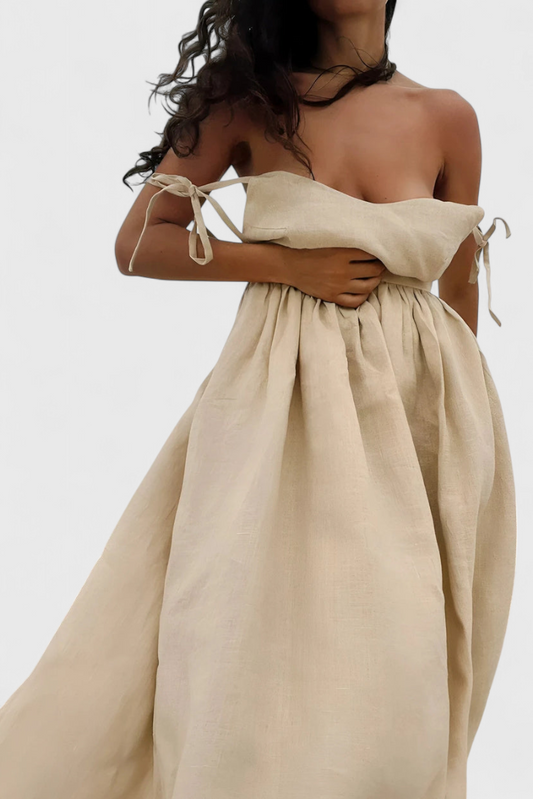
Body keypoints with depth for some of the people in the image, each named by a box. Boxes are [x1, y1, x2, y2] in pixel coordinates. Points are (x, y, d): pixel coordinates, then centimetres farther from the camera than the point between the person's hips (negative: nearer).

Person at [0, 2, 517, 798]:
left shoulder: (447, 117, 5)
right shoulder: (252, 99, 1)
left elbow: (460, 289, 13)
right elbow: (137, 243, 0)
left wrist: (464, 416, 20)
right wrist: (289, 263, -10)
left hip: (413, 404, 2)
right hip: (280, 398, -1)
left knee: (394, 655, 7)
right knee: (257, 633, 1)